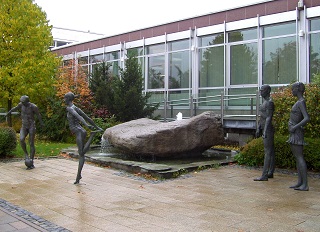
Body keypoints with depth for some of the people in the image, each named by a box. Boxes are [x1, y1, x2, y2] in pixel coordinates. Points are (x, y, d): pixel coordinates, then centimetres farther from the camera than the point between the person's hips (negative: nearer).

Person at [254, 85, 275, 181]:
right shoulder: (265, 102, 16)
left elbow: (269, 118, -21)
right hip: (264, 128, 10)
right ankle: (270, 173, 19)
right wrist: (258, 129, 19)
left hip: (268, 130, -10)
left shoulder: (270, 103, -15)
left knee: (268, 152, -9)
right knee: (270, 151, 13)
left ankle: (264, 175, -10)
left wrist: (265, 131, -26)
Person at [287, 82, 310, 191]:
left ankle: (305, 185, -8)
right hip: (294, 134, 10)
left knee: (299, 157, -9)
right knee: (297, 157, 11)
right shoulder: (299, 102, 15)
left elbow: (307, 118, -25)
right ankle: (300, 182, 17)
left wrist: (295, 127, -20)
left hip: (296, 133, -10)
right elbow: (306, 119, 25)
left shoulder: (301, 102, -14)